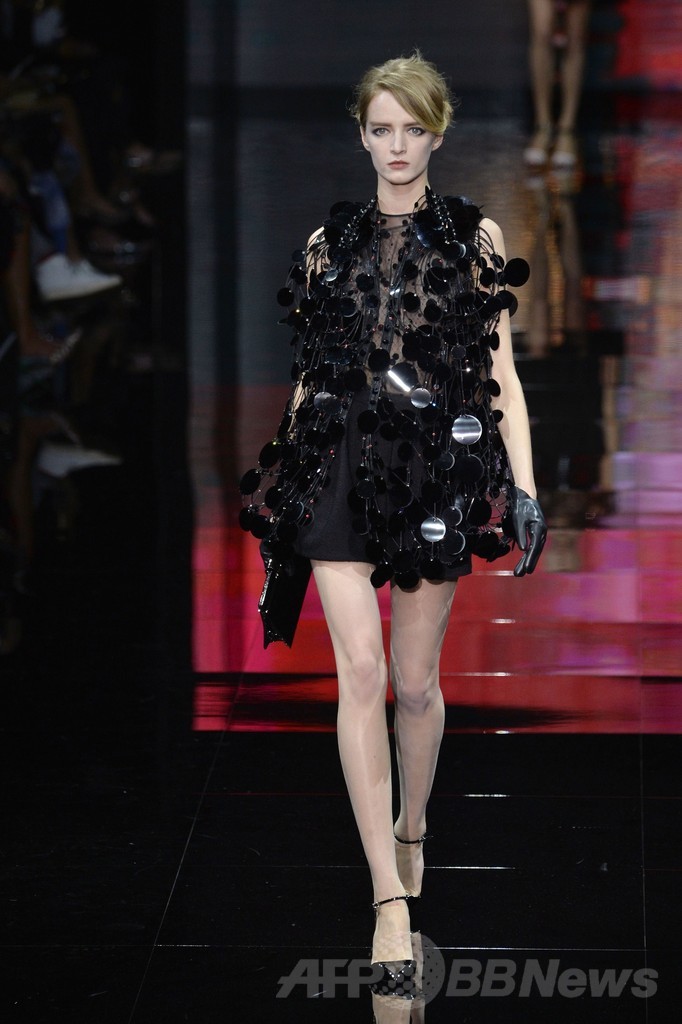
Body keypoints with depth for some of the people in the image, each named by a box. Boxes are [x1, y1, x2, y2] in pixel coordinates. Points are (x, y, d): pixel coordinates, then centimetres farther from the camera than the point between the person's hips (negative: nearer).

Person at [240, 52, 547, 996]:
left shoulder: (474, 238, 4)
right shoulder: (330, 243, 10)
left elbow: (500, 371, 1)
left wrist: (524, 488, -7)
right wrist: (286, 480, 15)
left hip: (438, 467, -1)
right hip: (340, 461, 1)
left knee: (415, 680, 7)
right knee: (362, 674, -11)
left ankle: (411, 829, 34)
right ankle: (391, 895, -12)